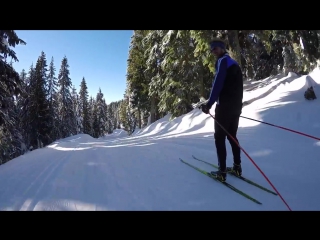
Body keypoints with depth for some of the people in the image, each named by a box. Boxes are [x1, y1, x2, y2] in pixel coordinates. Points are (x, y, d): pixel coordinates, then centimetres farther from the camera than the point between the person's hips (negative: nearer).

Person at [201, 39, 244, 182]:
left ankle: (222, 172, -2)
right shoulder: (234, 63, 22)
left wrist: (209, 104, -20)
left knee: (219, 137, -3)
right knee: (232, 136, 16)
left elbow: (218, 84, -19)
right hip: (236, 106, 9)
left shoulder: (223, 61, -5)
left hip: (225, 106, -9)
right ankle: (237, 167, 19)